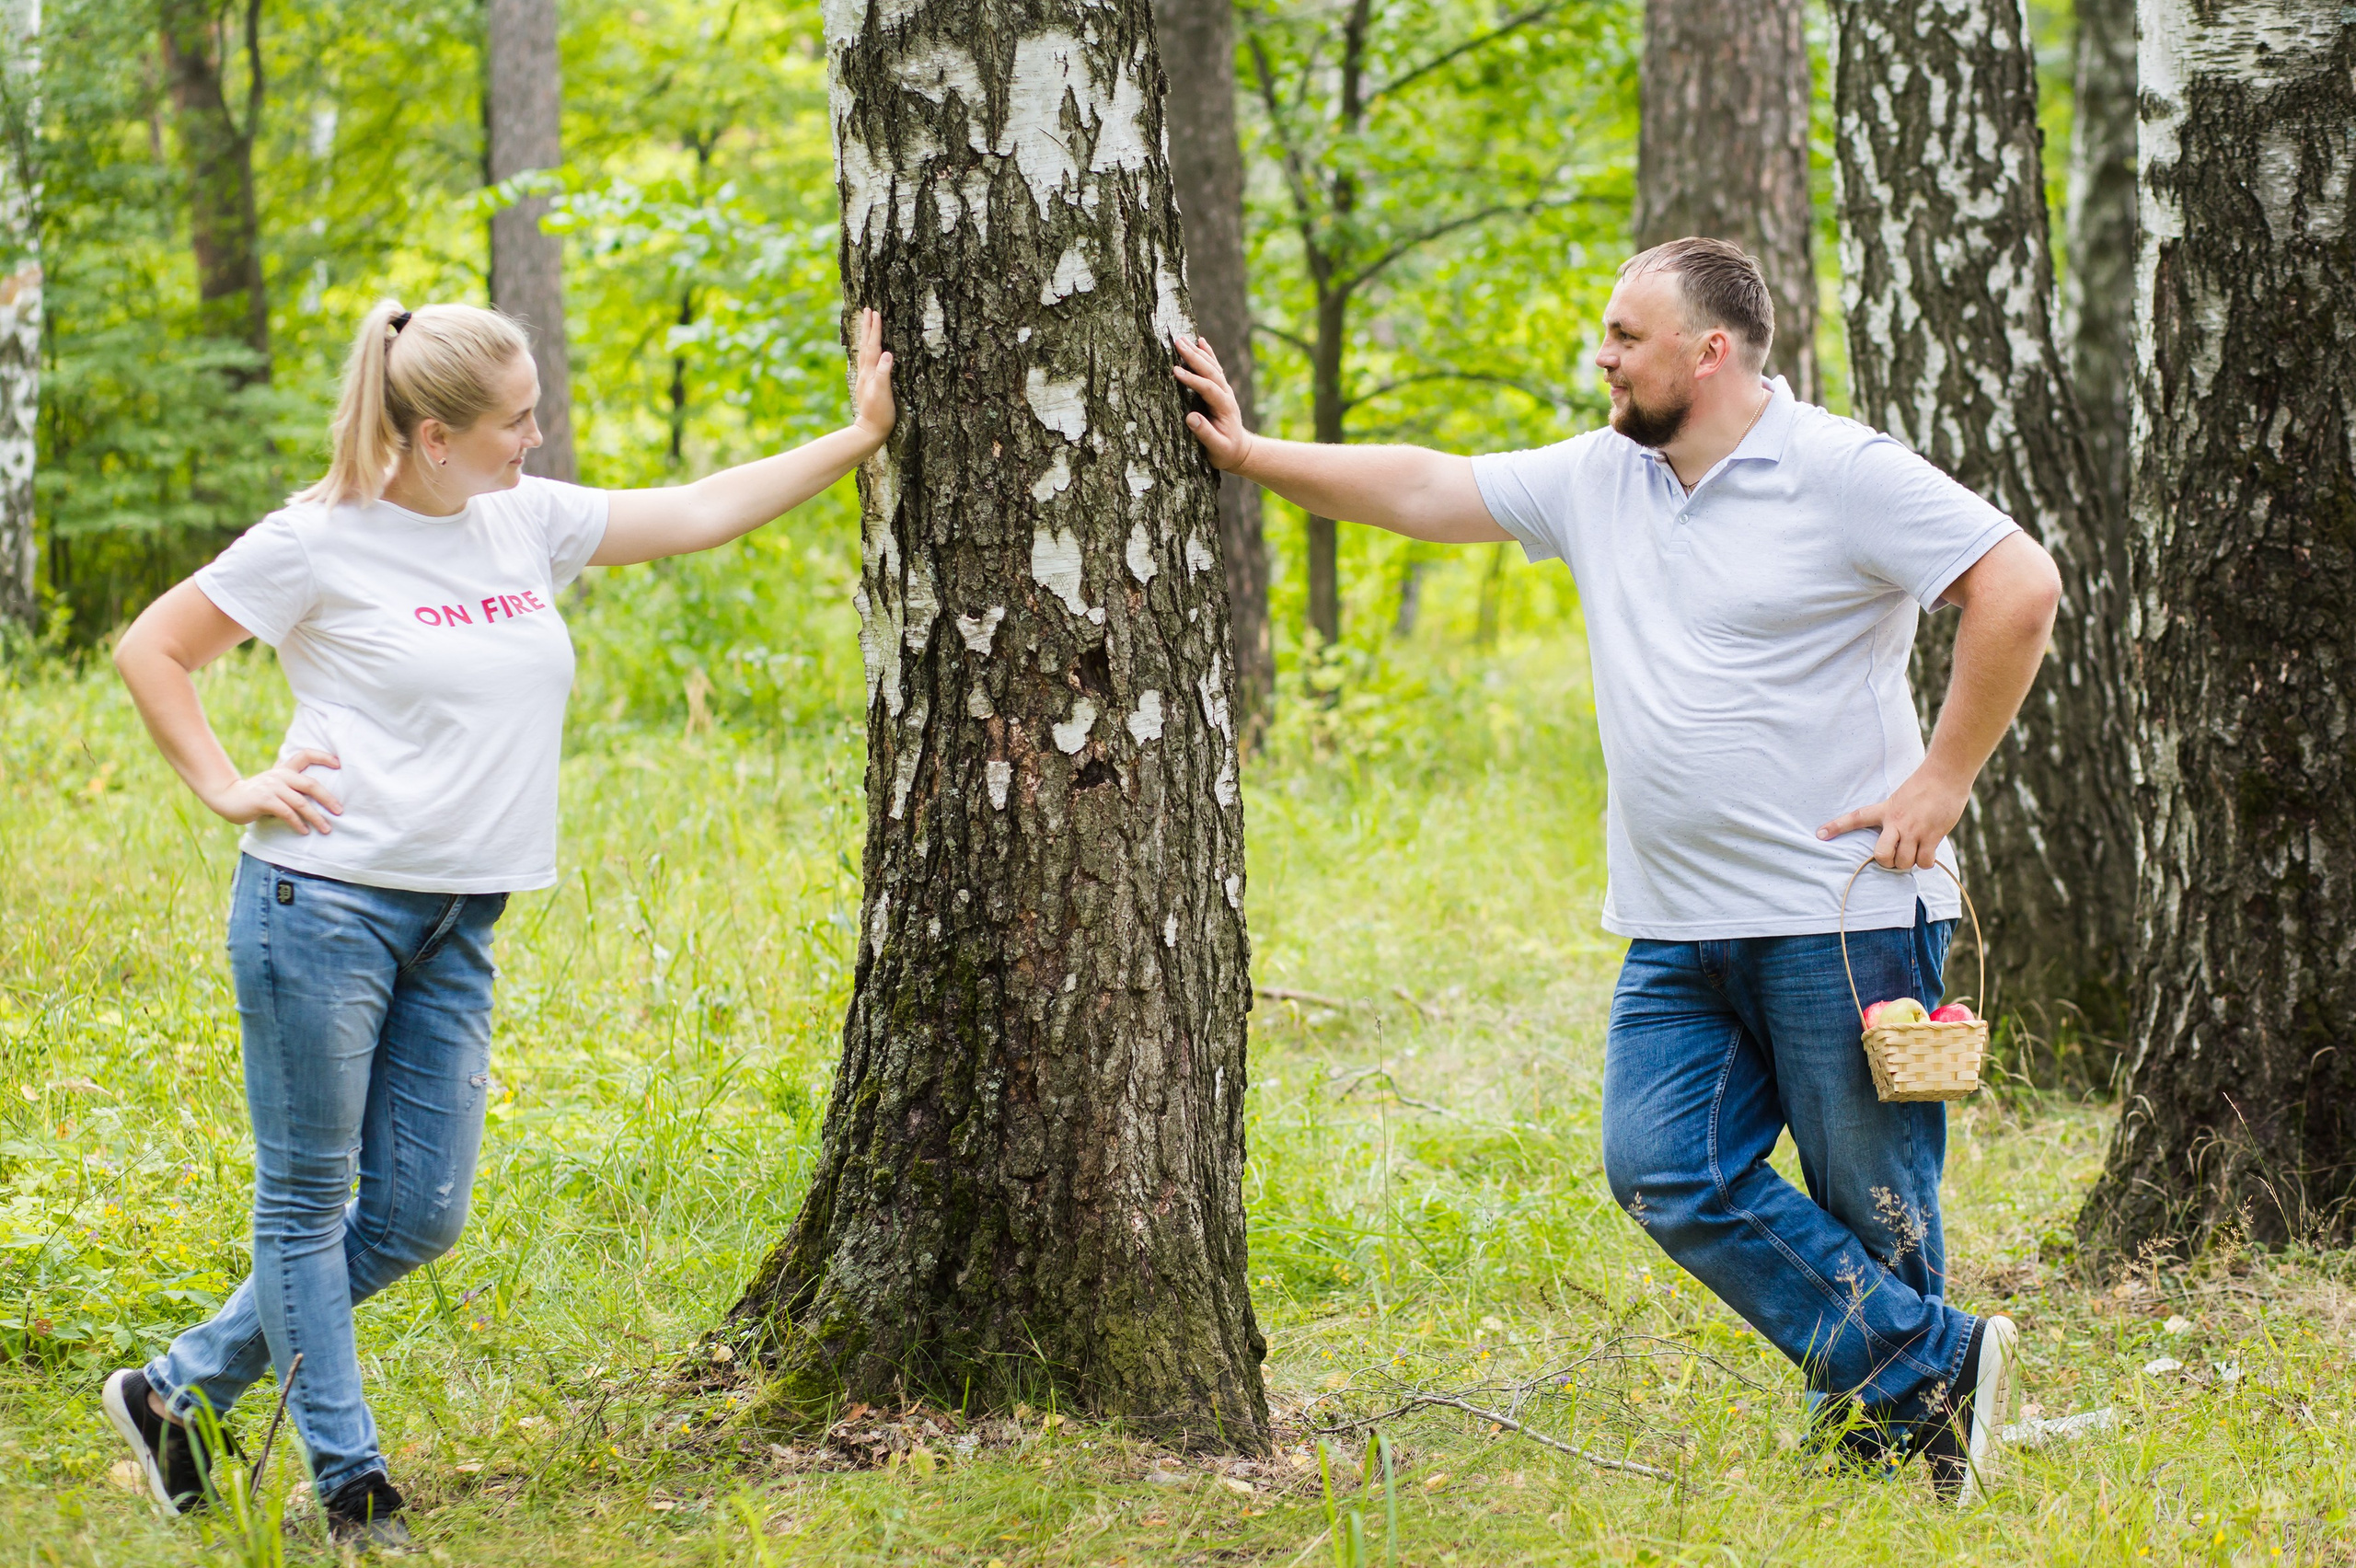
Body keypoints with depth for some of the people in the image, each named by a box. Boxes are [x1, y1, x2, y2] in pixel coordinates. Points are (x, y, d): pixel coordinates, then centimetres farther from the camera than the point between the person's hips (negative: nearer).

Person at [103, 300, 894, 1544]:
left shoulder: (530, 521, 9)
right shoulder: (320, 541, -8)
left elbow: (697, 515, 14)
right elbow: (150, 651, 0)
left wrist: (861, 437, 12)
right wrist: (226, 788, -5)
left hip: (454, 927, 7)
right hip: (326, 903, -7)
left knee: (414, 1219, 7)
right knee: (306, 1200, 2)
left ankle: (178, 1392, 21)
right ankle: (351, 1488, 10)